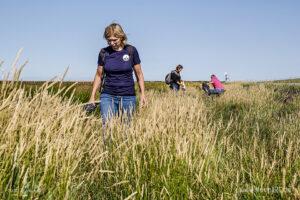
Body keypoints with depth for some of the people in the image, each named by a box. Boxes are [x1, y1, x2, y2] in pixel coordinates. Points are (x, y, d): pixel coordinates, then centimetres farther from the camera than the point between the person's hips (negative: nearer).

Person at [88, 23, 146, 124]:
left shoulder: (131, 51, -2)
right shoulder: (104, 53, 1)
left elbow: (139, 74, 4)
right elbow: (99, 75, 9)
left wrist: (142, 93, -3)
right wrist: (92, 97, 5)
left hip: (128, 97, 0)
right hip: (108, 96, 1)